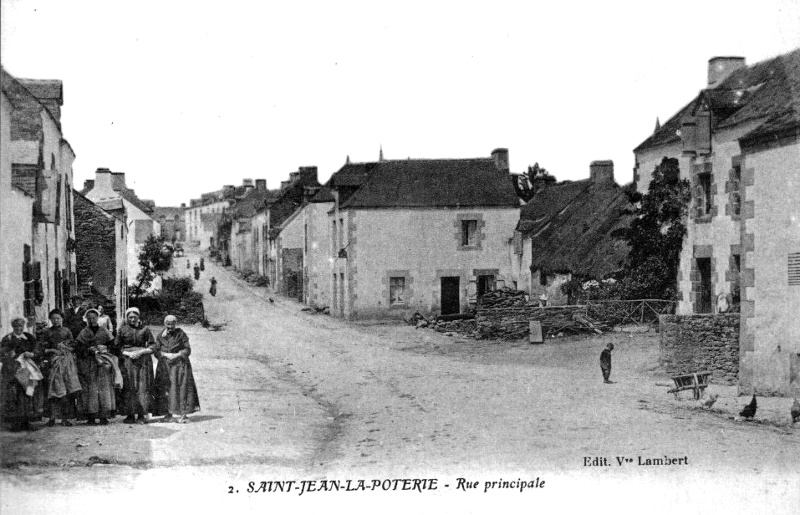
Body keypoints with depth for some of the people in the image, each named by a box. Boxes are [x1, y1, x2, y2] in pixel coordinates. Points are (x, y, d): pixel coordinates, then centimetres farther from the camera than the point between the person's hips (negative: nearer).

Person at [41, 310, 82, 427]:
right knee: (55, 389, -9)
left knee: (69, 391, -6)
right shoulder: (48, 332, 10)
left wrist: (65, 347, -2)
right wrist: (52, 350, -9)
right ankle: (53, 416, -6)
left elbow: (73, 346, 15)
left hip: (68, 361, 2)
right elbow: (43, 348, 6)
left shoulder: (66, 331, 14)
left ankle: (65, 418, -2)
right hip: (54, 362, -1)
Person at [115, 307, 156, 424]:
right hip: (127, 361, 0)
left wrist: (141, 352, -9)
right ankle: (130, 415, -3)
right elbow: (117, 348, 6)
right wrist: (128, 353, -9)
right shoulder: (122, 330, 8)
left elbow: (152, 346, 5)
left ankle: (141, 415, -3)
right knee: (129, 387, -6)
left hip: (143, 360, 0)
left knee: (143, 387, -6)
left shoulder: (145, 329, 7)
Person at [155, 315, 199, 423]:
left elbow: (187, 350, -1)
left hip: (179, 364, -3)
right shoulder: (160, 336, 9)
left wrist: (176, 355, -15)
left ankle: (184, 414, -10)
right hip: (165, 365, 3)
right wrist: (166, 355, -13)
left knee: (181, 389, -9)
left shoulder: (181, 334, 1)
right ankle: (169, 414, 4)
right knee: (167, 389, -1)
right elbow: (157, 351, 4)